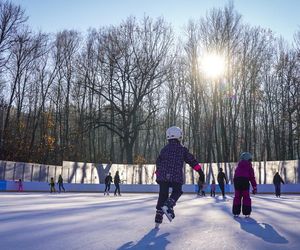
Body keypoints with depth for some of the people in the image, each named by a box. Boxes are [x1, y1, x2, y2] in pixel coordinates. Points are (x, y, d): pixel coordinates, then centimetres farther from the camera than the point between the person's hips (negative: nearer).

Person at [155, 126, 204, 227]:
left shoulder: (164, 149, 11)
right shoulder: (182, 149, 0)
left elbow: (158, 163, 16)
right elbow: (191, 160, 1)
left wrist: (158, 174, 28)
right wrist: (200, 170, 8)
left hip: (163, 176, 3)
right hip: (176, 177, -3)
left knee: (163, 195, 10)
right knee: (177, 191, 17)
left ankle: (158, 220, 9)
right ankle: (168, 206, -12)